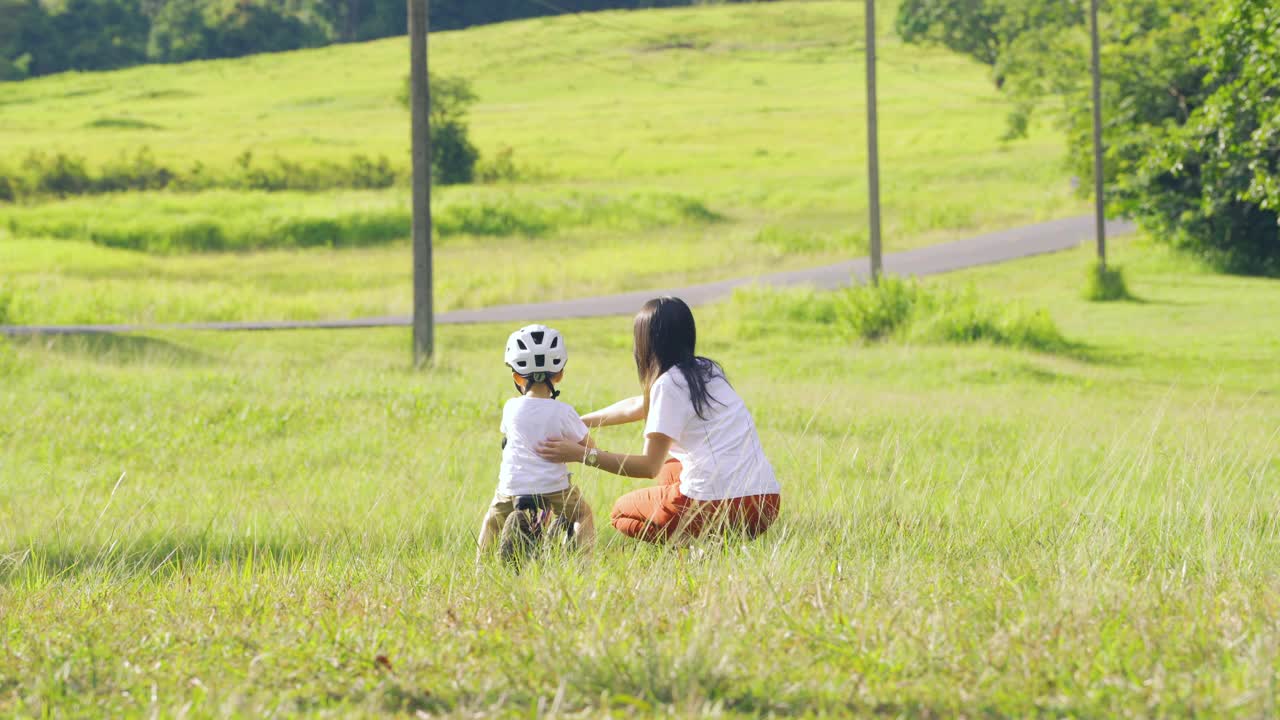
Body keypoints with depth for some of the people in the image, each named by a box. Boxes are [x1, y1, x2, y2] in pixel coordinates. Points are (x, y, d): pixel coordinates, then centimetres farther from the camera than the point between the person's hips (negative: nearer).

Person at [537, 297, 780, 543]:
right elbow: (637, 406, 31)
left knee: (621, 512, 19)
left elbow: (650, 466, -8)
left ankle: (693, 542, -3)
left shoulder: (669, 384, -8)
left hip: (718, 505, -7)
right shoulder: (706, 370, 17)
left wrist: (583, 454, -4)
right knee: (670, 469, 35)